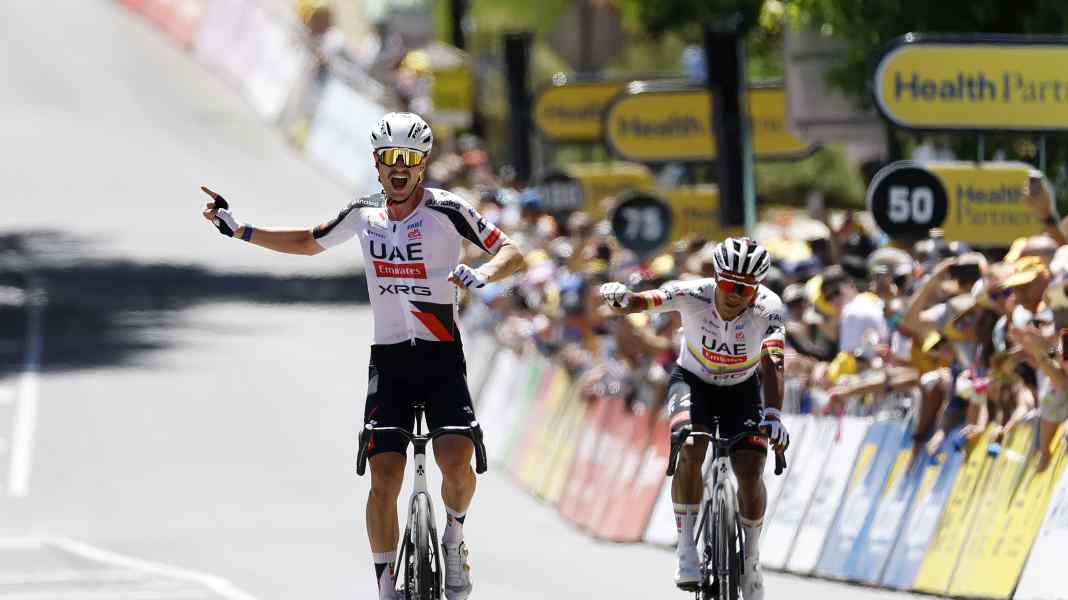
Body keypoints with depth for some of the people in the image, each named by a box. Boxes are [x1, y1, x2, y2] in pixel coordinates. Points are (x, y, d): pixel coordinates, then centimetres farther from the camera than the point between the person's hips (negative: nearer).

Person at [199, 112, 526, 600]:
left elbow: (512, 253, -10)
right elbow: (309, 243, 22)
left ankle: (454, 538, 8)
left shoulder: (445, 210, -7)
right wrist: (239, 230, 15)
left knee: (456, 463, -23)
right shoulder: (364, 213, 5)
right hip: (388, 361, 3)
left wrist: (482, 275, -31)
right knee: (384, 481, -9)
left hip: (442, 361, -3)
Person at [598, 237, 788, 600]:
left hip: (742, 389, 1)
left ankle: (751, 561, 11)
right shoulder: (693, 295, -29)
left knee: (750, 473, -14)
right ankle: (686, 549, -20)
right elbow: (637, 303, -38)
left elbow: (772, 365, -40)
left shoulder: (767, 308, -29)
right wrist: (619, 297, -63)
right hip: (693, 380, -1)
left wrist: (772, 415, -57)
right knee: (690, 449, -30)